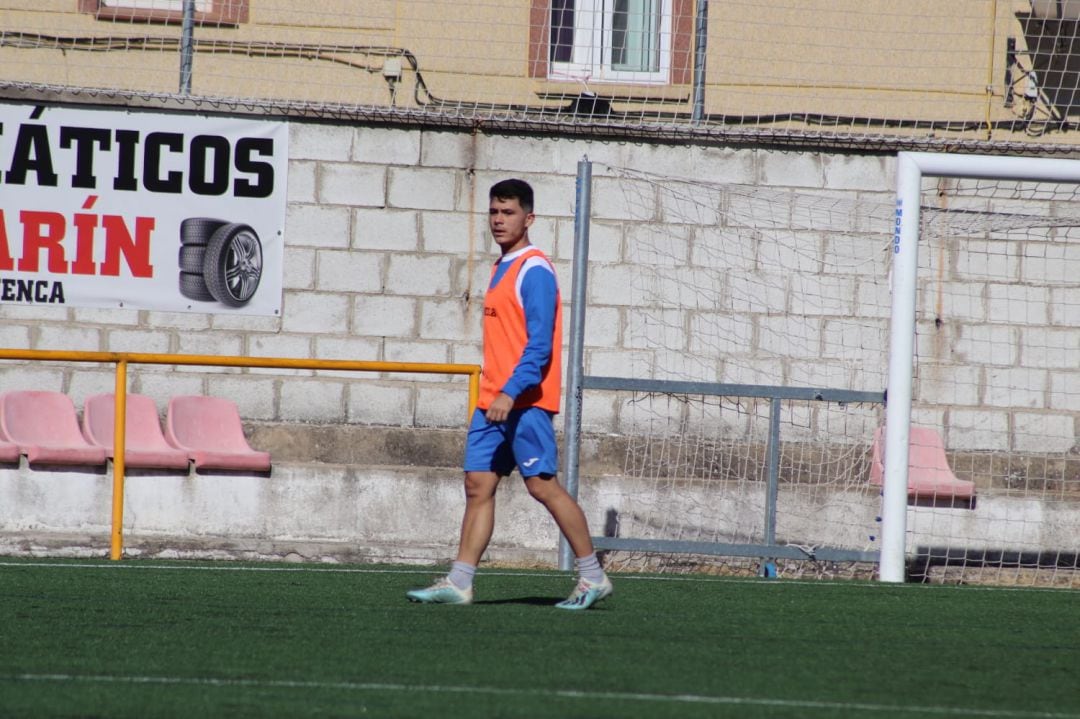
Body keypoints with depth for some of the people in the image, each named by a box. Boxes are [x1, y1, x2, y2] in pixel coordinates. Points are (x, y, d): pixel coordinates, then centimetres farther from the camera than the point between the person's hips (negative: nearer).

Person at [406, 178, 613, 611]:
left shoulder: (534, 271, -11)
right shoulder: (502, 268, 17)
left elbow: (539, 343, -19)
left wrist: (511, 392, -25)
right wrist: (493, 394, 20)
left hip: (524, 399, -9)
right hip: (493, 400, 9)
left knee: (542, 484, -7)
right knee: (478, 485, 4)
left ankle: (592, 577, 1)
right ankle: (458, 582, 2)